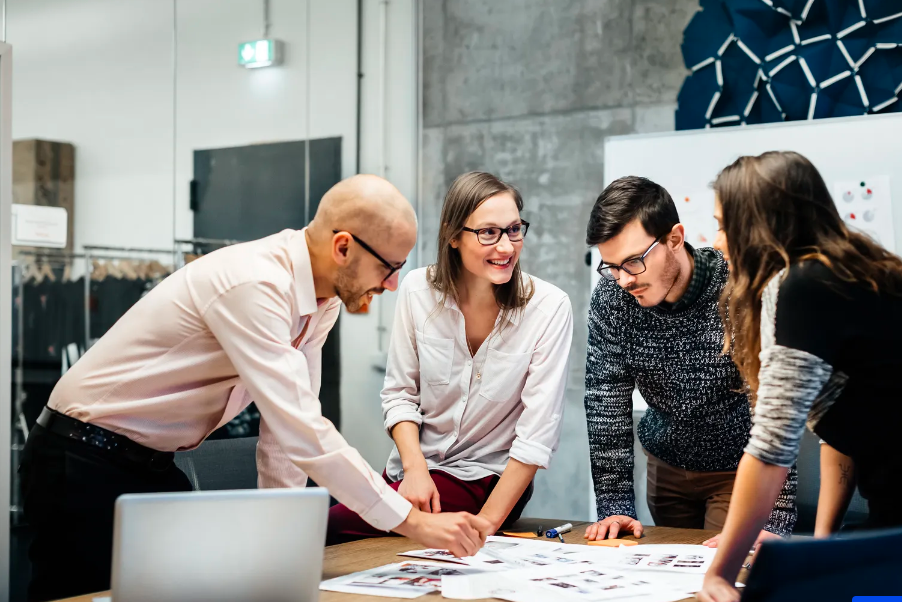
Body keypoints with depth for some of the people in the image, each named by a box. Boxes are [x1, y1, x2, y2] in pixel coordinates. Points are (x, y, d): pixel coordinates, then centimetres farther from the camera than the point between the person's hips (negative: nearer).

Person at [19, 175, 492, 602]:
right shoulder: (253, 286, -30)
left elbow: (290, 418, 2)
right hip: (85, 462, -8)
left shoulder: (323, 299, -2)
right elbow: (302, 434, -35)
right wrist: (413, 521, -30)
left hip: (152, 462, 8)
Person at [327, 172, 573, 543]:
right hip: (415, 469, 4)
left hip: (486, 480, -4)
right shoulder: (419, 289, -5)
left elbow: (537, 434, -16)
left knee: (335, 527, -23)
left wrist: (484, 525, -20)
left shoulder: (549, 307, -15)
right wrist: (415, 468, -15)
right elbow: (399, 393, 2)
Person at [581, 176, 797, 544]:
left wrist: (774, 523, -34)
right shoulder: (611, 296, -16)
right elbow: (606, 399, -13)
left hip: (741, 468, -4)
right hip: (665, 464, 4)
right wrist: (615, 506, -17)